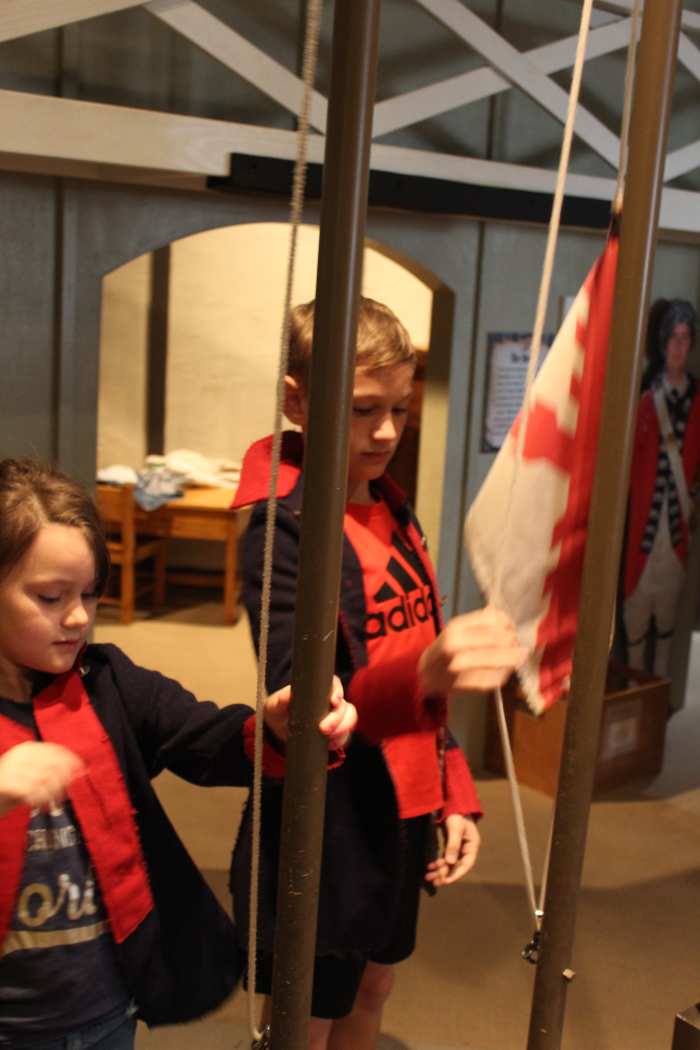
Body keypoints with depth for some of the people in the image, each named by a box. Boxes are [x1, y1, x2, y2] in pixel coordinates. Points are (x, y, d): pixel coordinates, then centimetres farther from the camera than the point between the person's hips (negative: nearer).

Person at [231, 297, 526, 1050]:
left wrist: (455, 795, 9)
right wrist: (425, 674, -45)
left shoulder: (394, 513, 6)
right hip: (324, 831, -7)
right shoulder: (284, 528, -19)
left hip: (402, 818, 7)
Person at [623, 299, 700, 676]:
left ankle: (661, 677, 29)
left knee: (670, 593, 14)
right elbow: (631, 451, -10)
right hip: (644, 507, -4)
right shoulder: (647, 396, -8)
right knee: (639, 592, 3)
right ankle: (635, 673, 19)